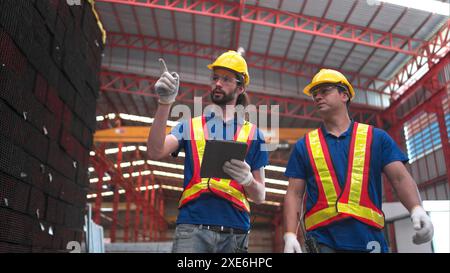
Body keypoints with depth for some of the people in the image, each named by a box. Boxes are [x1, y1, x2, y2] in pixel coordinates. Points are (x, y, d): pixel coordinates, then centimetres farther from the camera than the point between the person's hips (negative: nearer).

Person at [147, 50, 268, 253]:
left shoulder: (252, 133, 10)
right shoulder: (190, 126, 12)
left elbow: (260, 197, 10)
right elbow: (155, 153, -6)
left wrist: (247, 179, -13)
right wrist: (165, 103, -15)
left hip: (234, 232, 1)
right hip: (192, 228, -1)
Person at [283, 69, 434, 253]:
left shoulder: (376, 137, 8)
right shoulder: (304, 146, 7)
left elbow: (400, 177, 0)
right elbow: (294, 194, 4)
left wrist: (417, 209, -19)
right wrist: (290, 235, -8)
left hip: (368, 238, 1)